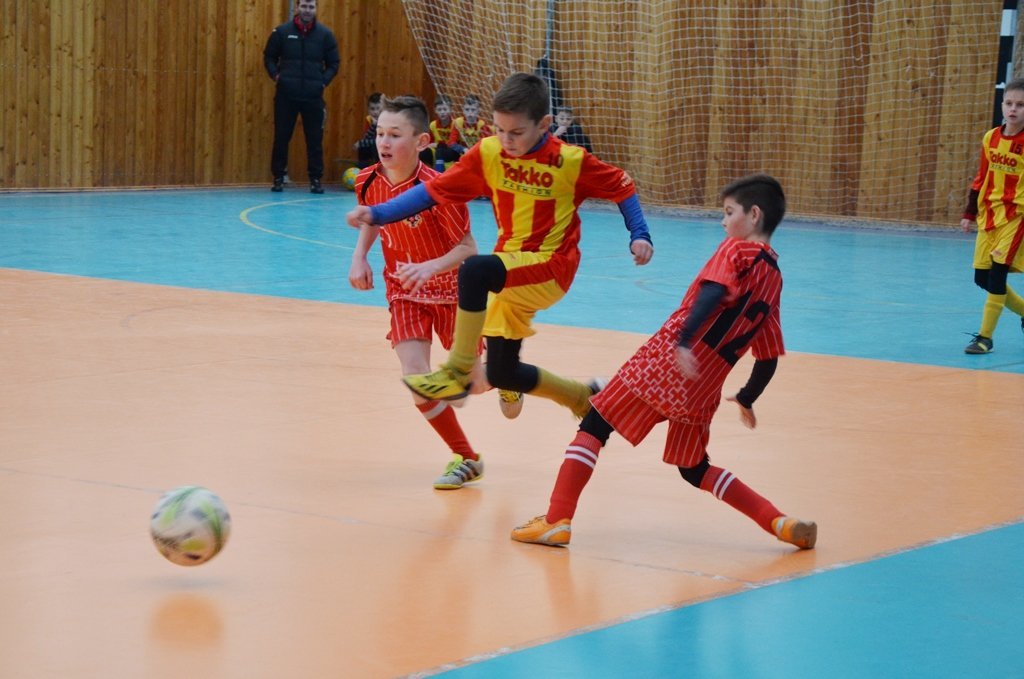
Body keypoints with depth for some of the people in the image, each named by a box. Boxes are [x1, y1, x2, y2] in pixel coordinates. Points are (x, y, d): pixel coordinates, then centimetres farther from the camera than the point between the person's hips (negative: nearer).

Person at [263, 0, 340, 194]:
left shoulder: (325, 34, 3)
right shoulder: (282, 31, 1)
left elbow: (334, 63, 9)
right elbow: (269, 57, 11)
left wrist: (324, 81, -4)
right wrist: (276, 75, -4)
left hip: (313, 96, 0)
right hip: (286, 94, 0)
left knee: (315, 139, 2)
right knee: (281, 137, 4)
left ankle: (316, 179, 10)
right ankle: (278, 178, 14)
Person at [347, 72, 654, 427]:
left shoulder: (571, 161, -12)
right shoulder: (488, 153, -4)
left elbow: (622, 187, 1)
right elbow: (435, 189, -2)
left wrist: (639, 235, -10)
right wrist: (377, 214, -11)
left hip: (550, 268, -6)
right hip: (510, 271, 6)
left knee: (474, 270, -35)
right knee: (501, 374, 11)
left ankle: (458, 373, -23)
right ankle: (583, 397, 36)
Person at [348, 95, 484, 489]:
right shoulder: (369, 182, -12)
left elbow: (468, 248, -24)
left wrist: (431, 267, -40)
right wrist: (359, 257, -4)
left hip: (450, 290, -3)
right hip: (405, 294, 3)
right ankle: (465, 458, 5)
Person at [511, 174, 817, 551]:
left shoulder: (737, 249, -1)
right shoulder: (774, 279, 18)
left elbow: (714, 292, -22)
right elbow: (769, 360, 21)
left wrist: (684, 342, -34)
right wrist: (746, 400, 36)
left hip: (668, 357, -6)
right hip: (703, 390, 6)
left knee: (593, 426, 4)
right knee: (695, 469, 22)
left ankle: (558, 521, -4)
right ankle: (781, 523, 12)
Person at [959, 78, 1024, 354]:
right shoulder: (991, 138, 5)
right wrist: (970, 213, 13)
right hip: (989, 213, 6)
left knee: (997, 272, -14)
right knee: (982, 277, 6)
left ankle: (985, 337, -6)